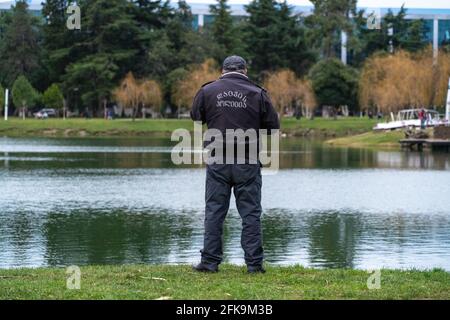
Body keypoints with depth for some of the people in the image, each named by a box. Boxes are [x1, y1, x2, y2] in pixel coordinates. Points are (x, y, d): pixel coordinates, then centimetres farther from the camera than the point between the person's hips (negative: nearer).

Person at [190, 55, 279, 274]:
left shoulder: (208, 90, 1)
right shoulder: (257, 94, -2)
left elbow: (196, 117, 16)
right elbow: (273, 126, 3)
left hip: (217, 161, 1)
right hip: (248, 163, -1)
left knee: (214, 211, 6)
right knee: (250, 213, 4)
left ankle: (210, 261, 5)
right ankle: (254, 263, 3)